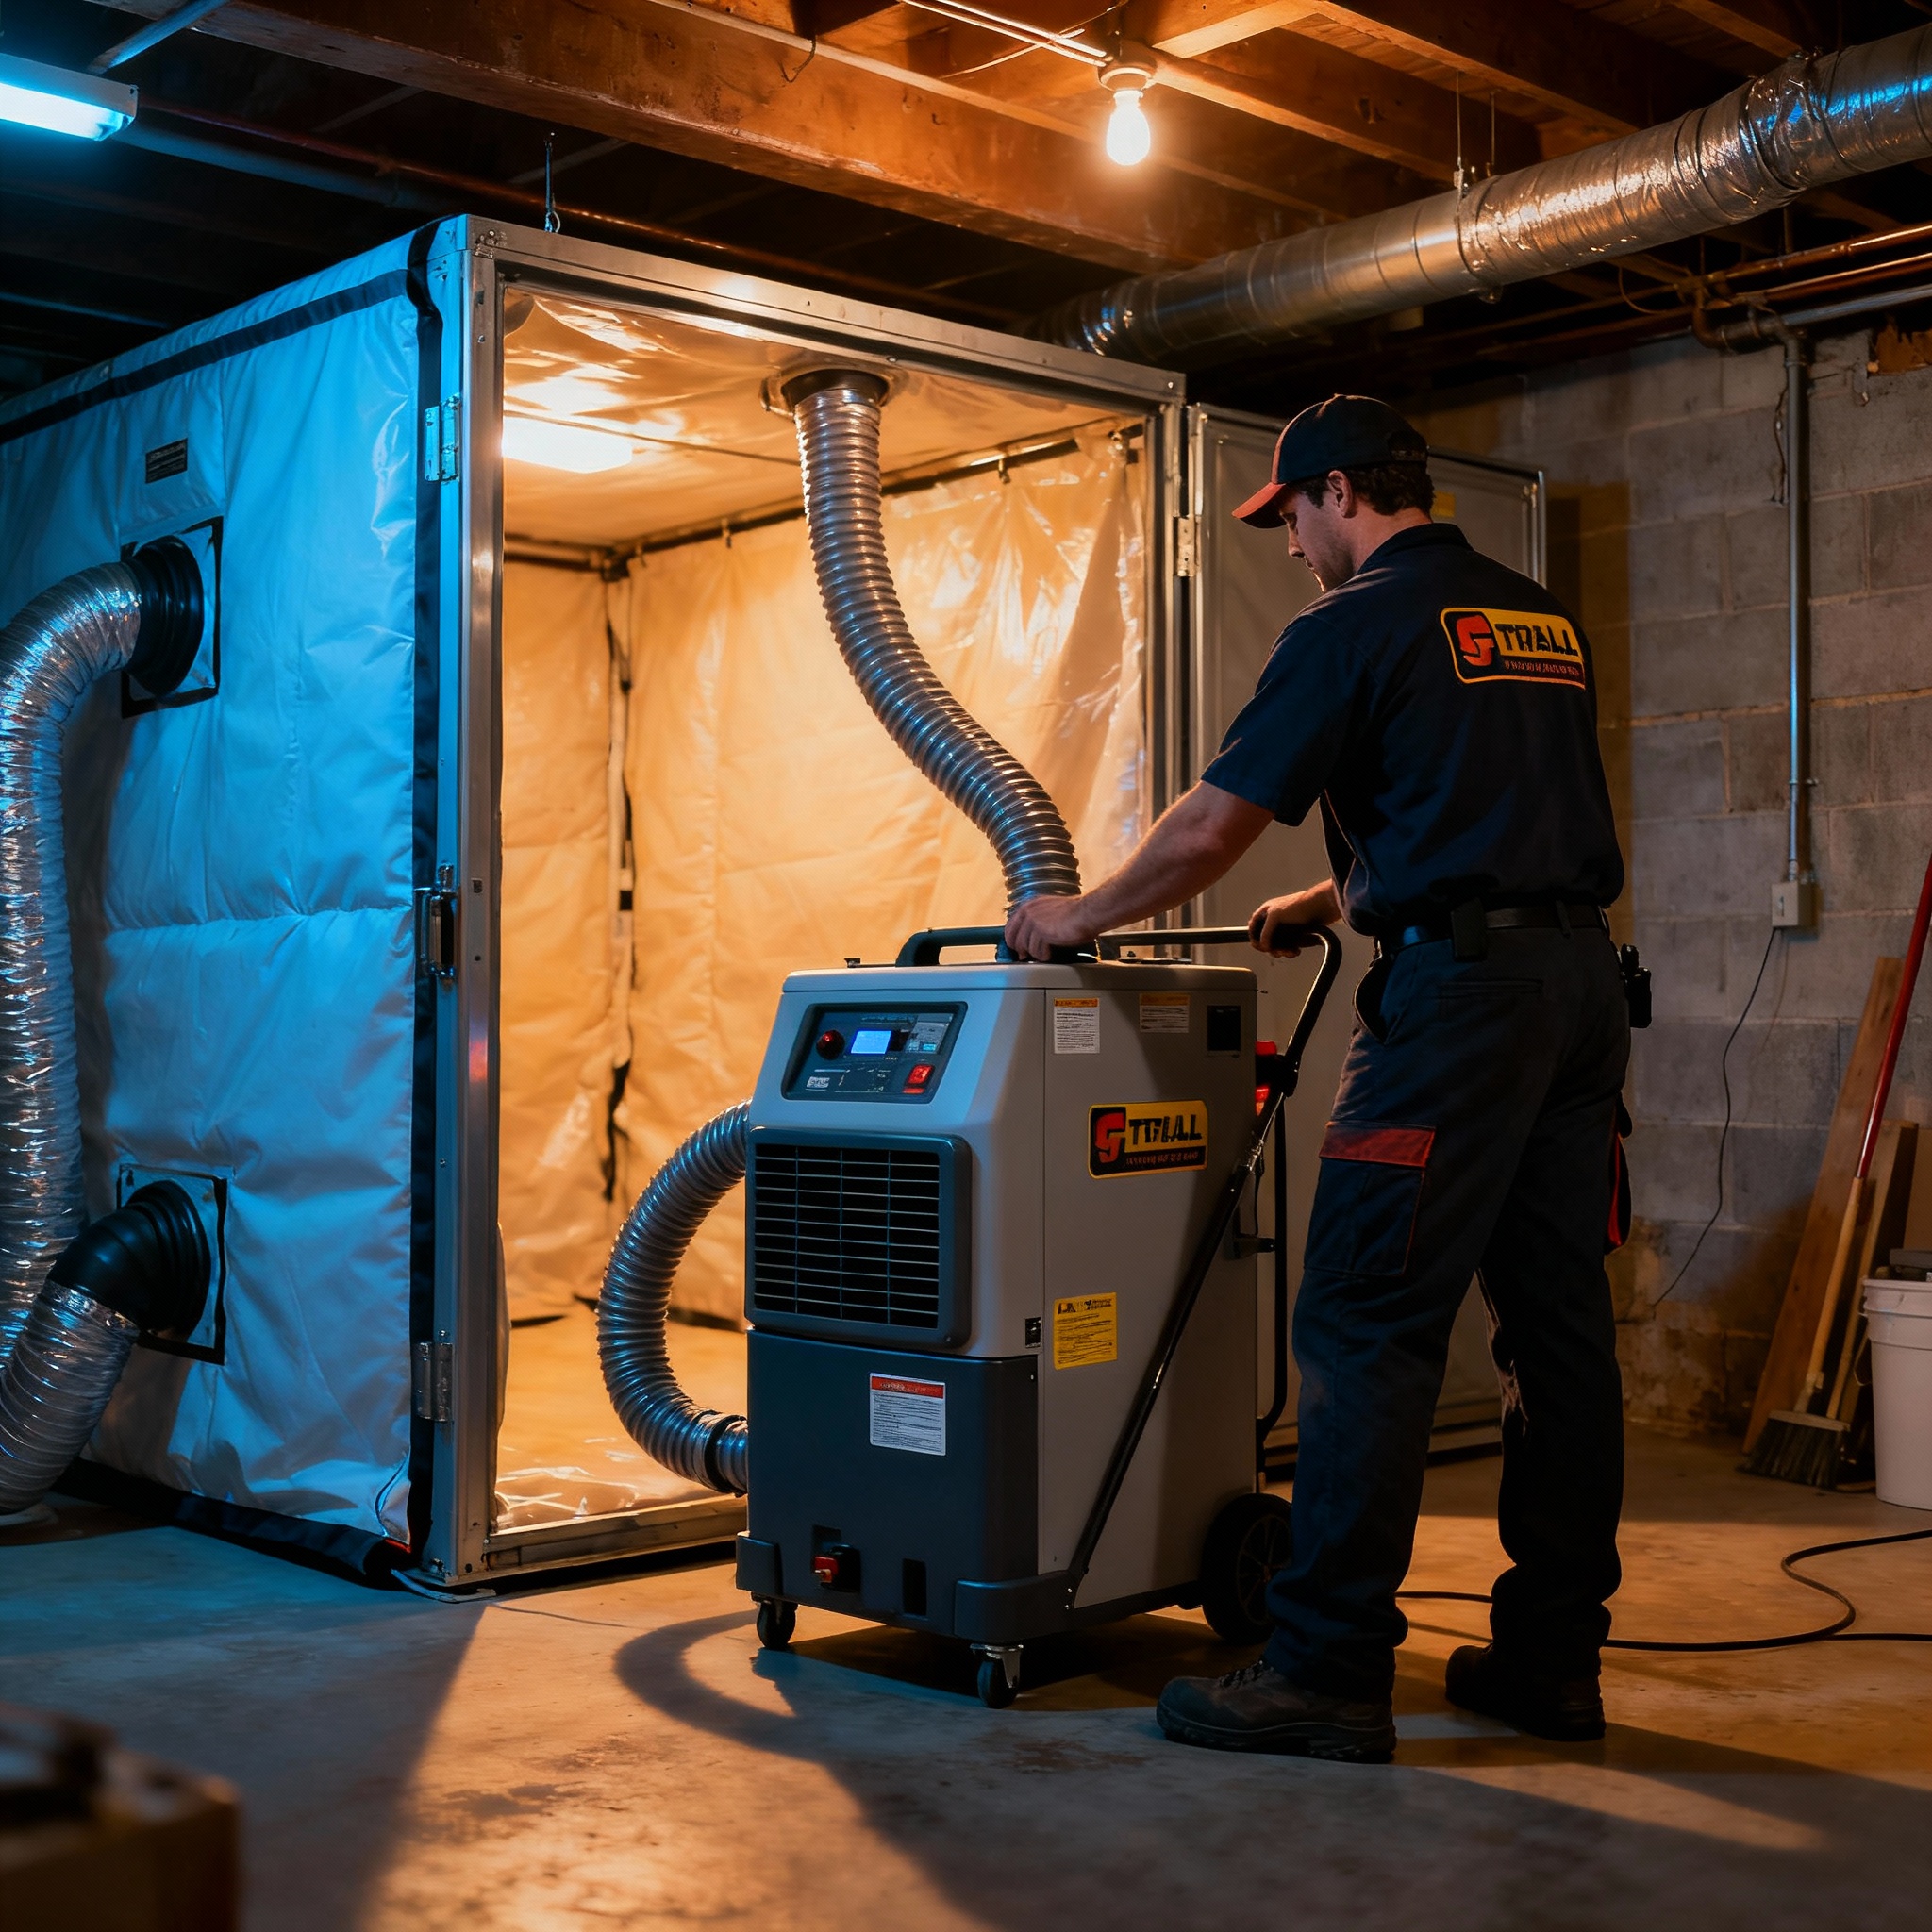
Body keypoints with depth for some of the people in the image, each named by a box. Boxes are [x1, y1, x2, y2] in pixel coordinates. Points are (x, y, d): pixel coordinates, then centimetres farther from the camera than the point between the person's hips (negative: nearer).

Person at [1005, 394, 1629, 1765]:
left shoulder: (1356, 627, -4)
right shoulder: (1544, 621, 19)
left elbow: (1210, 831, -4)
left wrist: (1081, 917, 11)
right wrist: (1336, 903, 34)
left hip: (1462, 988, -8)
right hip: (1584, 978, 8)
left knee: (1368, 1325, -6)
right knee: (1558, 1321, 10)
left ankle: (1330, 1672, -5)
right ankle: (1553, 1657, 16)